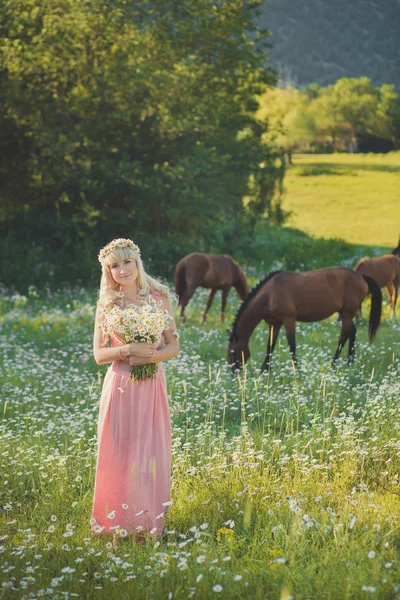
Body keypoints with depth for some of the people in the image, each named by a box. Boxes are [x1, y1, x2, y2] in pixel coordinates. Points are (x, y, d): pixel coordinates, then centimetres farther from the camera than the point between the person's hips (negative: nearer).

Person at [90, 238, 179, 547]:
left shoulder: (159, 298, 3)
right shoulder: (107, 304, 4)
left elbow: (174, 346, 4)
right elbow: (99, 354, 1)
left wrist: (151, 356, -15)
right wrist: (129, 350, -16)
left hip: (151, 385, 0)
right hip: (119, 386, 0)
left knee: (150, 452, 2)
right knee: (119, 452, 0)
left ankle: (148, 526, 11)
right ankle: (119, 527, 9)